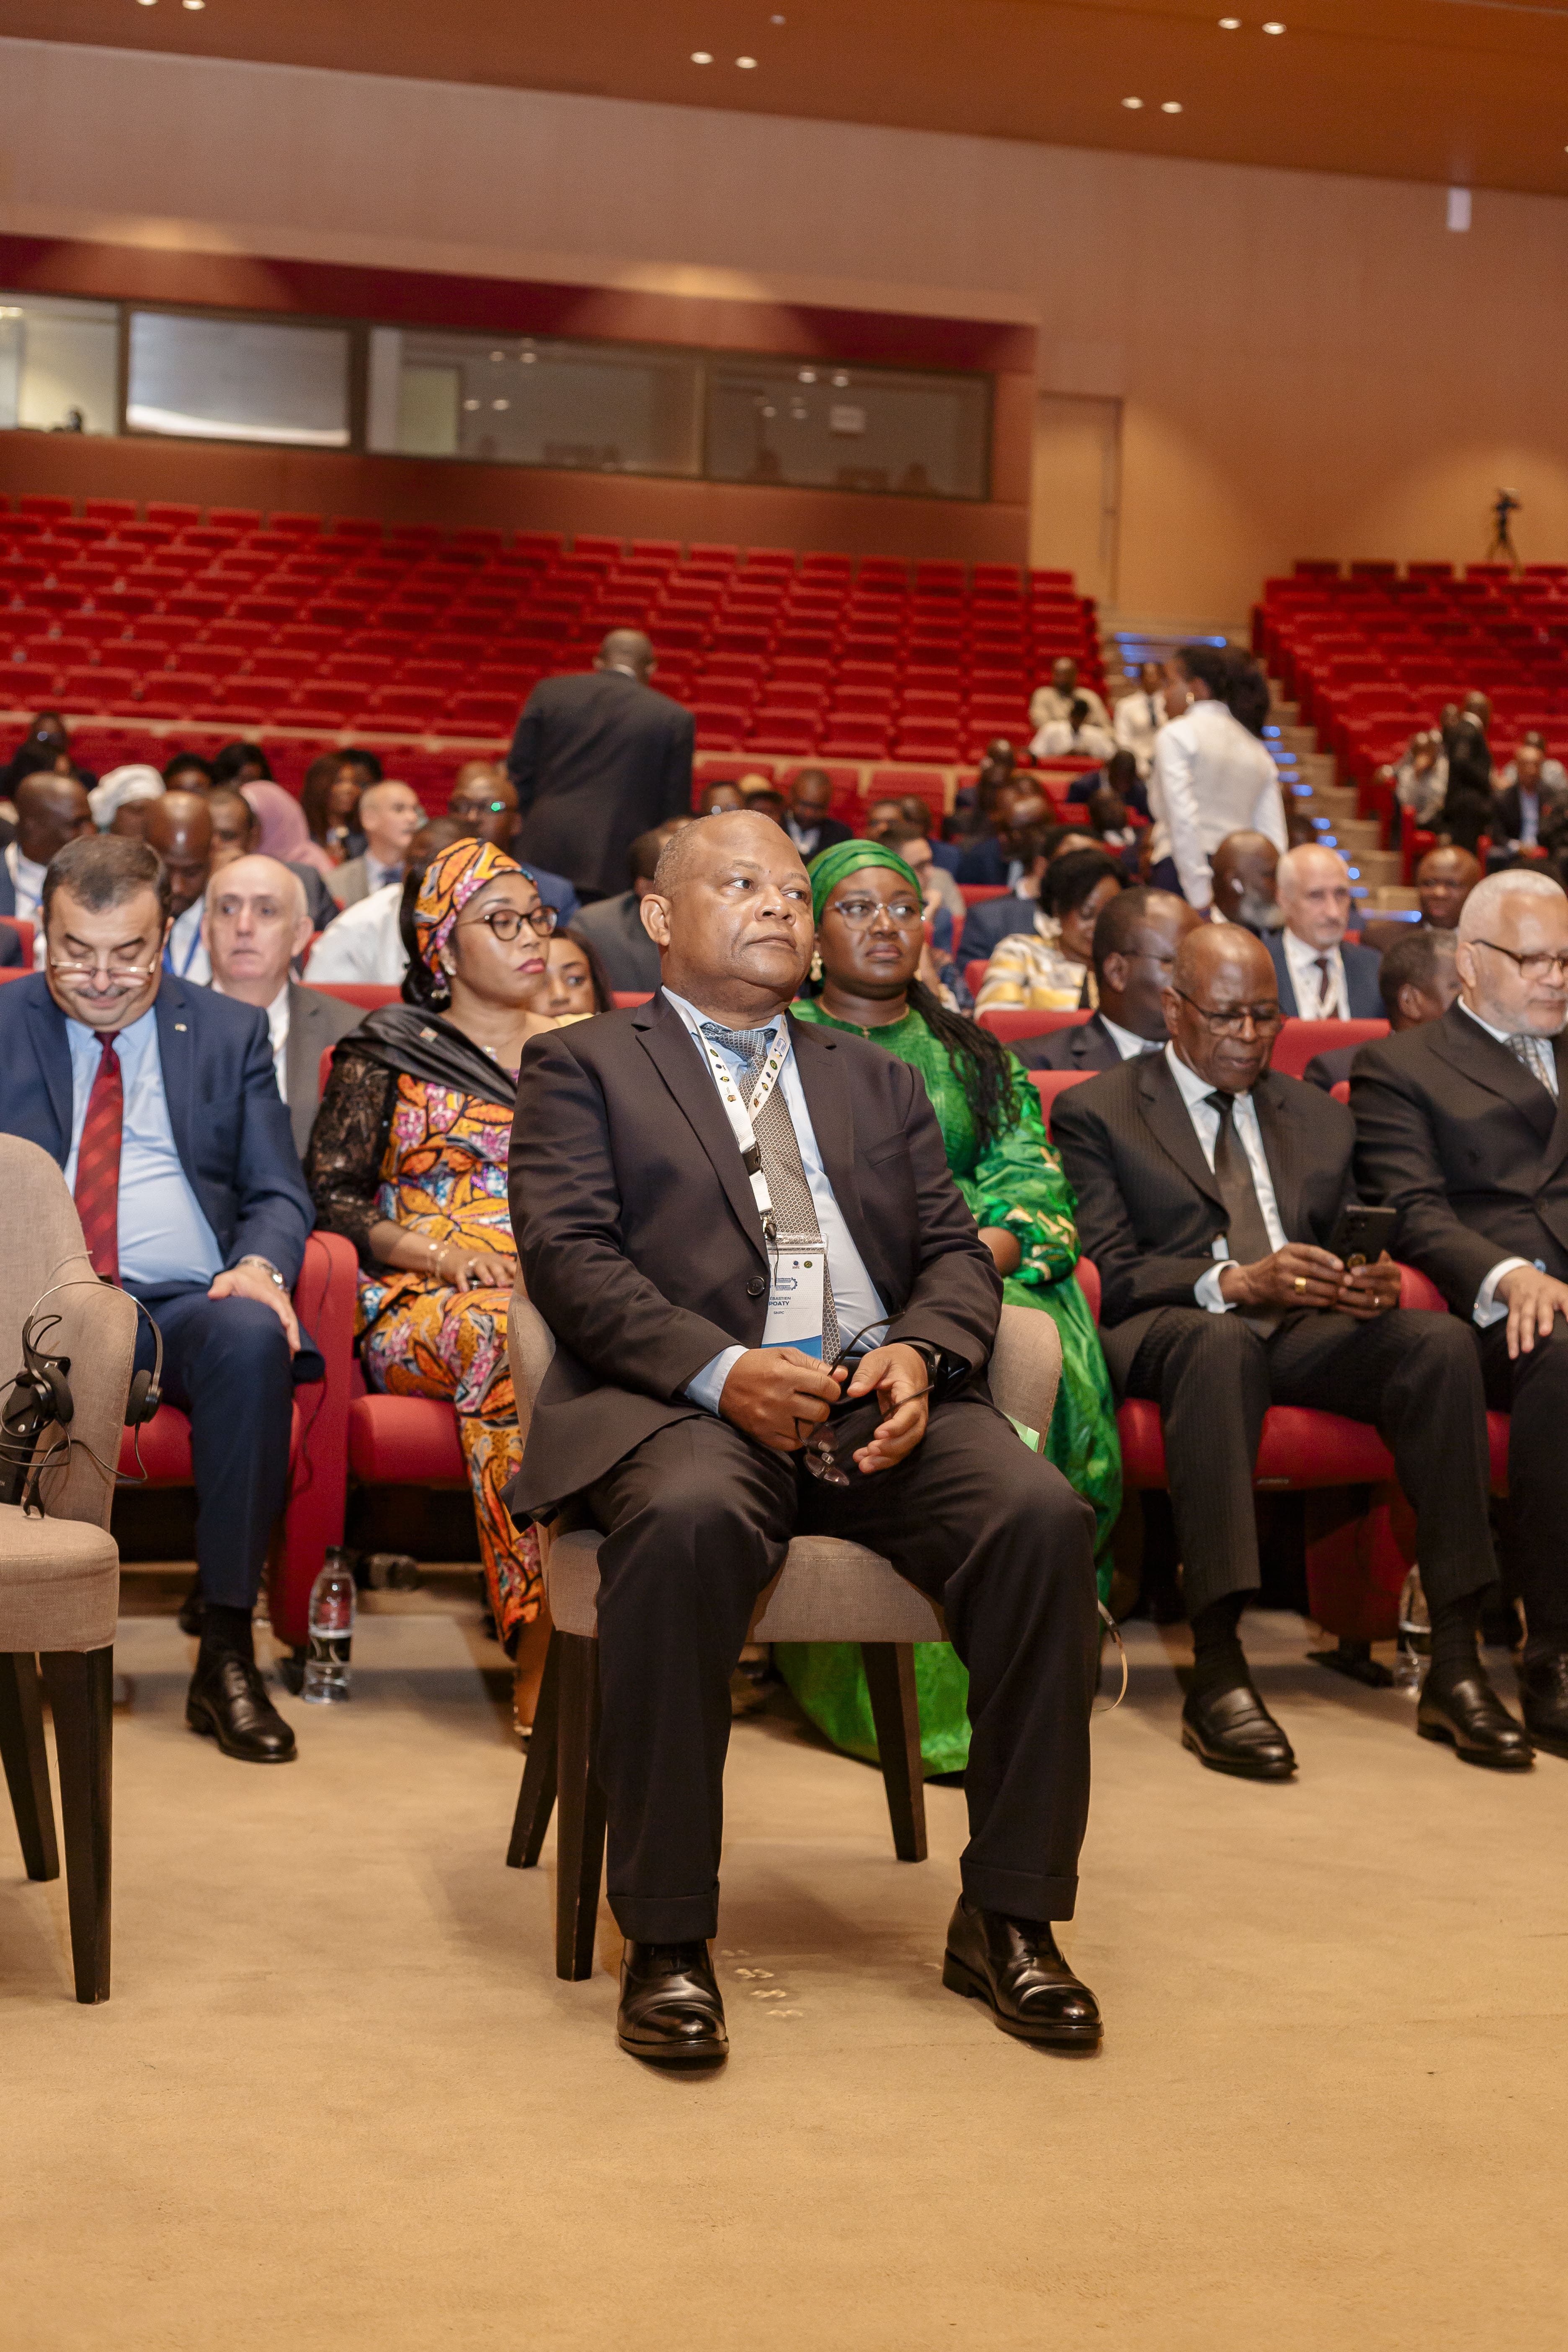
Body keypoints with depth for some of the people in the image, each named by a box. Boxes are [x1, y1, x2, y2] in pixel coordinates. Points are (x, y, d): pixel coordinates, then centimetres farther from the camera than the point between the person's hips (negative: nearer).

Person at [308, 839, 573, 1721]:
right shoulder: (388, 1052, 12)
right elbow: (331, 1189, 4)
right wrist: (444, 1256, -11)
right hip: (424, 1308, -2)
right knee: (512, 1335, -40)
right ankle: (544, 1632, -41)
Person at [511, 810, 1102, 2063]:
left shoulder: (877, 1078, 30)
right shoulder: (582, 1064, 16)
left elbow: (957, 1250, 19)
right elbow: (569, 1252, 1)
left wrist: (921, 1354, -5)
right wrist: (723, 1369, -16)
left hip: (884, 1399, 4)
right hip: (683, 1398, -4)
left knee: (1044, 1516, -26)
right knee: (690, 1521, -38)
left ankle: (1009, 1916, -15)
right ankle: (667, 1938, -26)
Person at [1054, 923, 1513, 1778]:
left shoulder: (1320, 1118, 25)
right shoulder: (1096, 1113, 9)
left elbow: (1350, 1257, 21)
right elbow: (1108, 1275, -3)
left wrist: (1376, 1282, -5)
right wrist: (1233, 1283, -20)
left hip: (1310, 1333, 4)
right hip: (1166, 1332, -4)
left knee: (1439, 1339, -26)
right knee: (1222, 1343, -40)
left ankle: (1455, 1666, -28)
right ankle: (1217, 1674, -43)